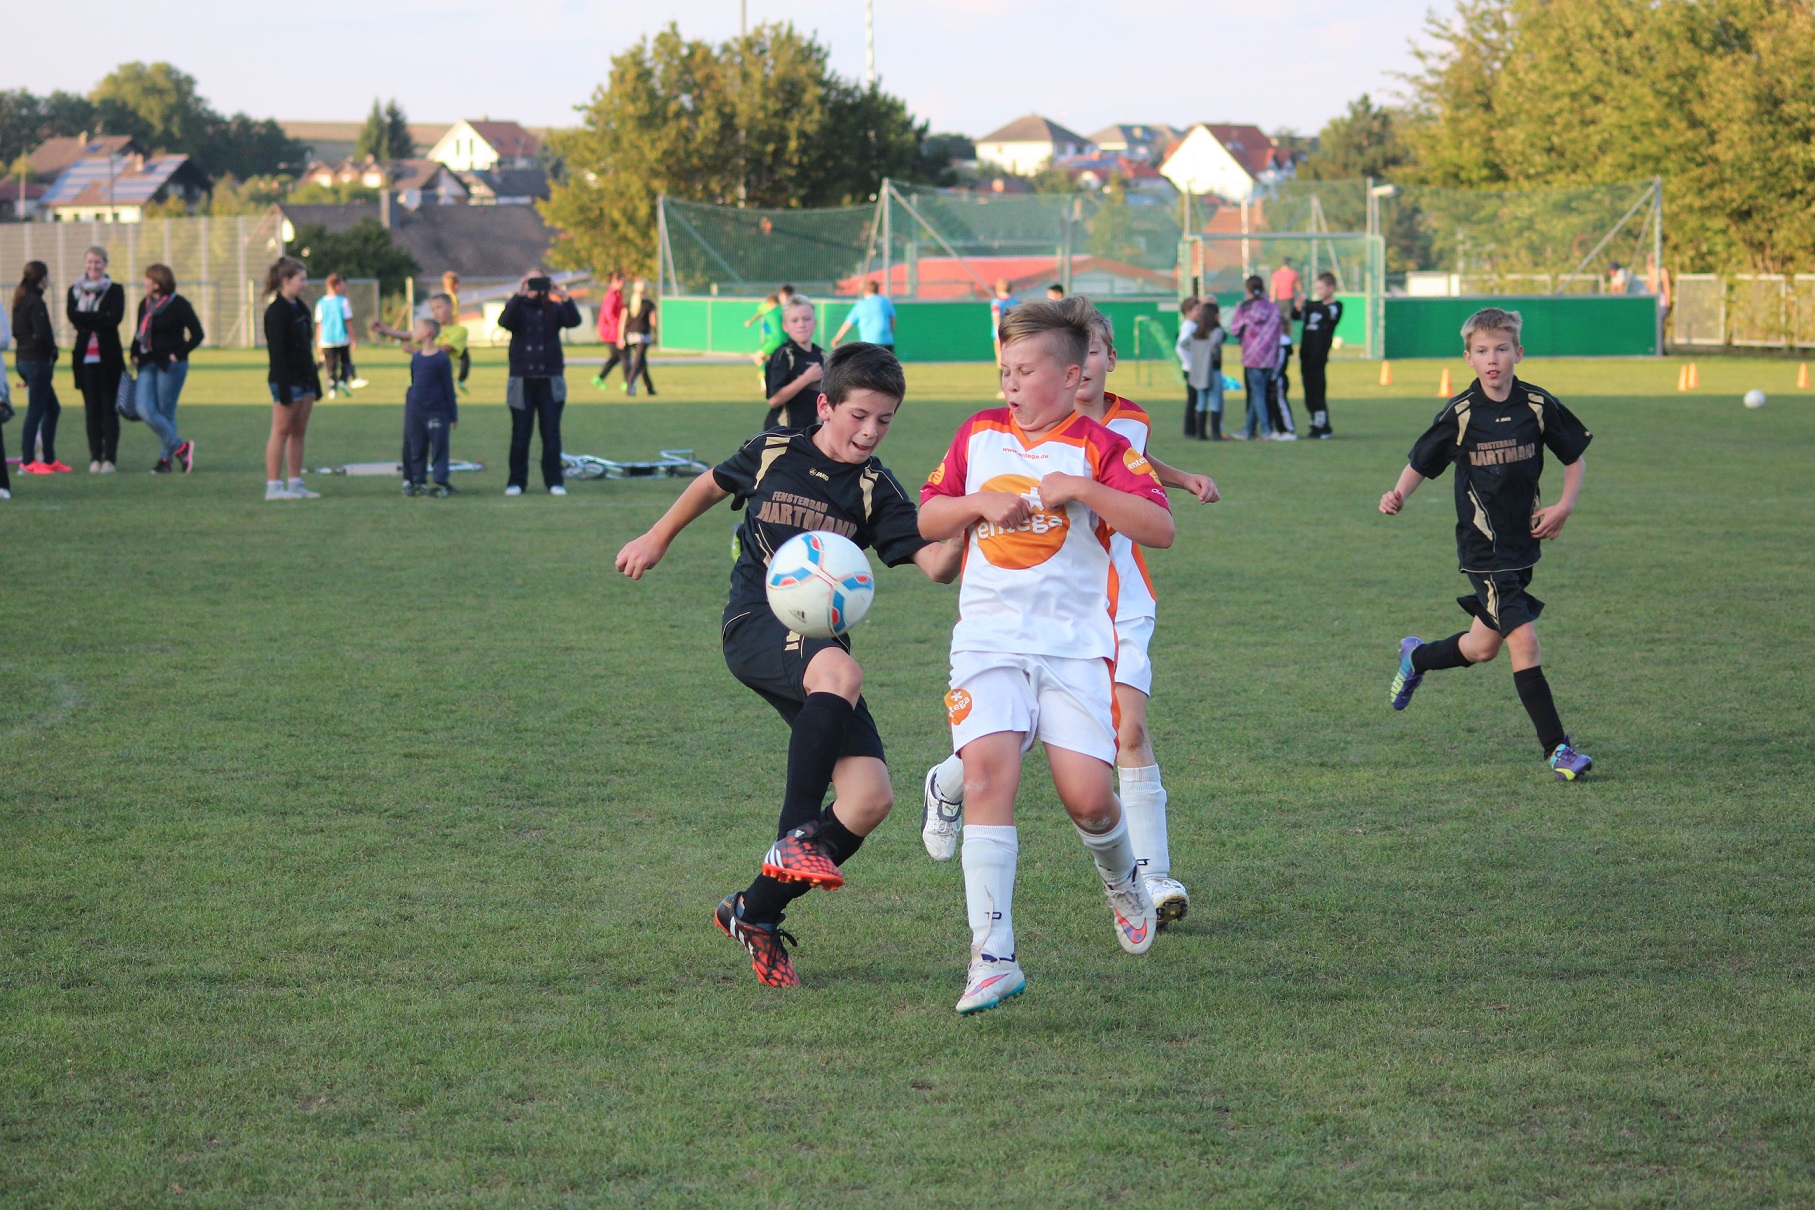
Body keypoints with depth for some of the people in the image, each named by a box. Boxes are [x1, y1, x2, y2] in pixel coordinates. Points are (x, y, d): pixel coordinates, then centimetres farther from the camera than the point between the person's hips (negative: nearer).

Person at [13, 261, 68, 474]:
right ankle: (28, 462, -4)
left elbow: (15, 331, 17)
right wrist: (52, 350, -5)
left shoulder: (20, 301, 12)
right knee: (35, 412, -5)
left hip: (23, 359, 9)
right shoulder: (35, 302, -16)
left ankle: (49, 460, 16)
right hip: (37, 361, -9)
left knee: (52, 409, 15)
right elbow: (42, 333, -23)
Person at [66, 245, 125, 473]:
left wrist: (86, 320, -11)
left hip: (108, 358, -2)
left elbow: (115, 318, -12)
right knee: (92, 409, 3)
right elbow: (73, 317, -6)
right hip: (86, 358, 2)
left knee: (109, 408, -3)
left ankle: (110, 458, -2)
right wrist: (100, 319, -13)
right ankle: (95, 458, 6)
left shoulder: (115, 290, 4)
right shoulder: (75, 291, 11)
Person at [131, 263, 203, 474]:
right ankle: (179, 447, 1)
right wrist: (135, 355, 9)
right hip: (148, 365, 6)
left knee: (165, 413, -3)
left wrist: (178, 354, -12)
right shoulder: (145, 304, 13)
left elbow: (197, 334, -6)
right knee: (144, 409, -7)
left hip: (170, 366, -6)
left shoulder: (179, 305, -7)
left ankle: (166, 457, 9)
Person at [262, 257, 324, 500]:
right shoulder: (276, 312, -13)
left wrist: (315, 382, 18)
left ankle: (295, 483, 13)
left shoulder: (300, 307, 14)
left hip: (304, 379, 9)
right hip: (287, 380, -9)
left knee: (299, 432, 9)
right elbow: (276, 352, -17)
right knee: (281, 432, -5)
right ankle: (273, 486, -2)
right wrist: (283, 389, -21)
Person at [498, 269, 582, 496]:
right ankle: (516, 481, 7)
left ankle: (554, 481, 5)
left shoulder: (554, 308, 6)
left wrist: (564, 298, -25)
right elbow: (504, 322, -16)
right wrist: (518, 296, -26)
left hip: (550, 380, 0)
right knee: (520, 433, 1)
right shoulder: (518, 308, 5)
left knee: (551, 433, 0)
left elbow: (574, 321, -11)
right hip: (522, 380, 0)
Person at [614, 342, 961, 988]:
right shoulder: (773, 453, 2)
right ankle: (794, 835, -37)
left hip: (820, 640, 4)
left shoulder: (875, 489, 4)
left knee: (871, 797, -9)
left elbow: (936, 564, -9)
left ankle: (754, 912, 6)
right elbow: (713, 484, 24)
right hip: (755, 626, -4)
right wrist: (657, 539, 34)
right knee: (840, 670, -39)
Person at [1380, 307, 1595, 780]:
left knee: (1484, 647, 15)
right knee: (1524, 640, -13)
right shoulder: (1460, 414, -10)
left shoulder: (1538, 405, -2)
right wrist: (1398, 496, -19)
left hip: (1523, 542, 5)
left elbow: (1575, 458, 10)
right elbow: (1420, 464, 0)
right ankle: (1557, 749, -8)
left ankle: (1415, 658, 45)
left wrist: (1565, 505, -5)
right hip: (1483, 549, -5)